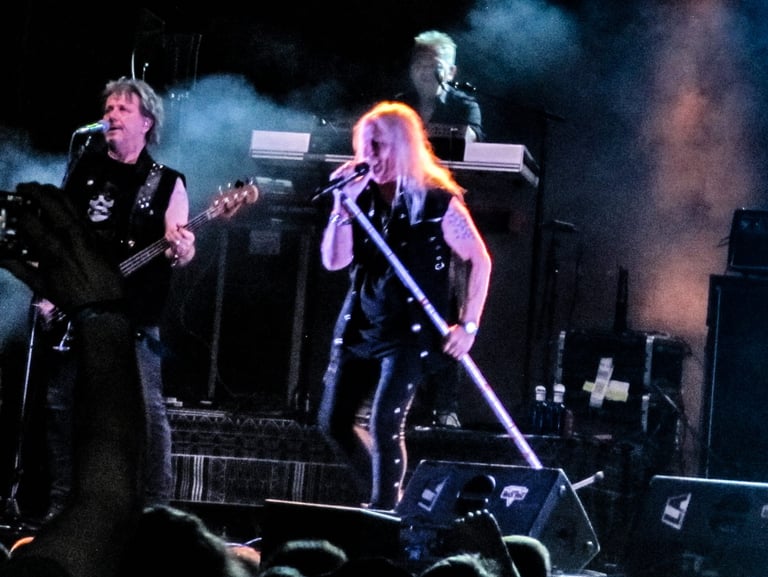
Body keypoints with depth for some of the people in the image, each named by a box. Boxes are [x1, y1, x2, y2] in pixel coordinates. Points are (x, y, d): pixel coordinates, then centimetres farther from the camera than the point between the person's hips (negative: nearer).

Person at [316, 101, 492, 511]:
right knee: (333, 422, 8)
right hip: (359, 327, 6)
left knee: (384, 424, -15)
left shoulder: (437, 202, -10)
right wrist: (343, 204, -13)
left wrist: (468, 325, -9)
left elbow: (480, 262, -4)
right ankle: (384, 494, 27)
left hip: (410, 333, -6)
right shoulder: (362, 197, 4)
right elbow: (334, 261, -3)